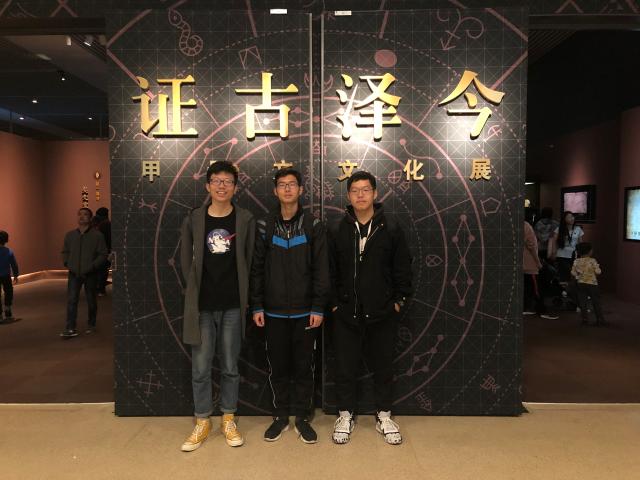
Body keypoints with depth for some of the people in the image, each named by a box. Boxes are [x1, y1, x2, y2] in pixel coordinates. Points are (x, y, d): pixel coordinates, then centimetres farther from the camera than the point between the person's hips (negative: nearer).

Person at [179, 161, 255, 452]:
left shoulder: (245, 220, -1)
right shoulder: (194, 219, 2)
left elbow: (251, 261, 1)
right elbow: (186, 259, 8)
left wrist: (242, 295, -1)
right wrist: (196, 290, 3)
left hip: (233, 306, -1)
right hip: (201, 306, 1)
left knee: (230, 367, 11)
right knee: (200, 368, 8)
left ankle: (228, 420, 27)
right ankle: (202, 422, 25)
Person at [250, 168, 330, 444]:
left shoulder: (313, 226, -1)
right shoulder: (265, 227, 3)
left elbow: (321, 270, -3)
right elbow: (257, 270, 4)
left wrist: (318, 308, -8)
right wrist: (257, 307, 0)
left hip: (305, 312, -1)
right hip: (273, 312, 1)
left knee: (304, 367, 7)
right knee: (277, 367, 10)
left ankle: (302, 418, 23)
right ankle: (281, 416, 26)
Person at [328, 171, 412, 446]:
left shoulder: (390, 228, 0)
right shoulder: (338, 231, 2)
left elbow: (403, 268, 2)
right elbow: (330, 271, 4)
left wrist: (400, 300, -1)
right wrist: (334, 303, 0)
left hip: (382, 313, 0)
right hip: (346, 312, 1)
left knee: (383, 366, 12)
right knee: (345, 367, 9)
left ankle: (384, 416, 30)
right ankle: (346, 416, 27)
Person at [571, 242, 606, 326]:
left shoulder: (576, 261, -2)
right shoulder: (592, 261, -12)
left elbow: (573, 273, -1)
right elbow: (598, 272, -12)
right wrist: (598, 267, 8)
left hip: (580, 284, 3)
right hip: (592, 284, -2)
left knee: (582, 302, 6)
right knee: (596, 302, 7)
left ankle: (585, 319, 7)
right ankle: (600, 319, 12)